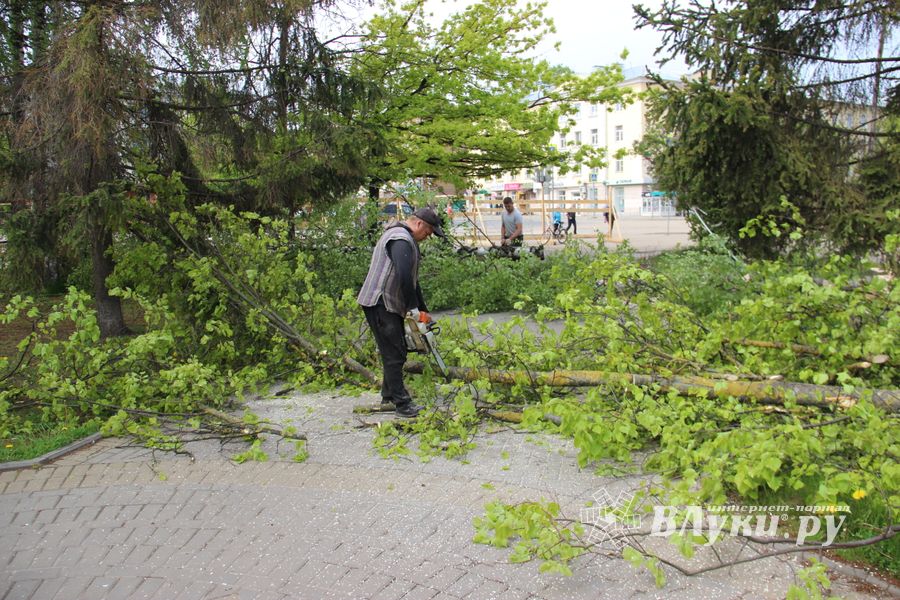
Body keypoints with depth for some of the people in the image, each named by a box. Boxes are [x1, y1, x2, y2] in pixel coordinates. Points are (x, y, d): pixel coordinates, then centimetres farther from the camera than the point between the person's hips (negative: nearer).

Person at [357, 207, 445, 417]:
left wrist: (424, 311, 20)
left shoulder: (407, 240, 19)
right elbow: (404, 277, -28)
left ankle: (389, 395, 27)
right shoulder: (401, 240, -17)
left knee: (397, 351, 16)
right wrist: (414, 309, -18)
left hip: (390, 305, 11)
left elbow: (412, 279, 23)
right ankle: (402, 403, -1)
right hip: (379, 304, -11)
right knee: (394, 354, -7)